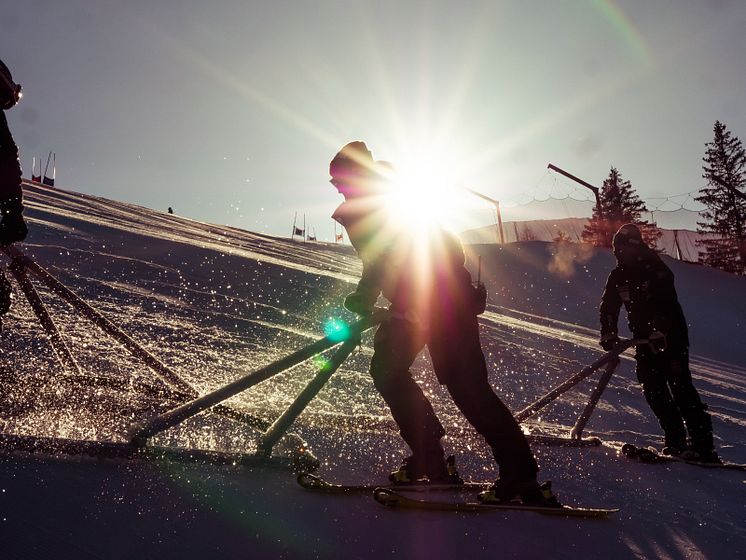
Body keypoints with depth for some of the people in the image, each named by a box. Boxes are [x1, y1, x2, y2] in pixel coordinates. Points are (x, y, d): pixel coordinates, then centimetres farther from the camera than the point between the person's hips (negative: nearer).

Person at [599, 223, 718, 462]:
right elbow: (608, 308, 6)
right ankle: (676, 441, 10)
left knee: (680, 386, -11)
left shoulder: (656, 270, -13)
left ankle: (703, 445, -8)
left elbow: (668, 305, -25)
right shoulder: (617, 276, 5)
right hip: (645, 340, 6)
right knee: (653, 389, 0)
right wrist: (608, 334, -9)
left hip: (672, 336, -6)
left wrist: (658, 331, -39)